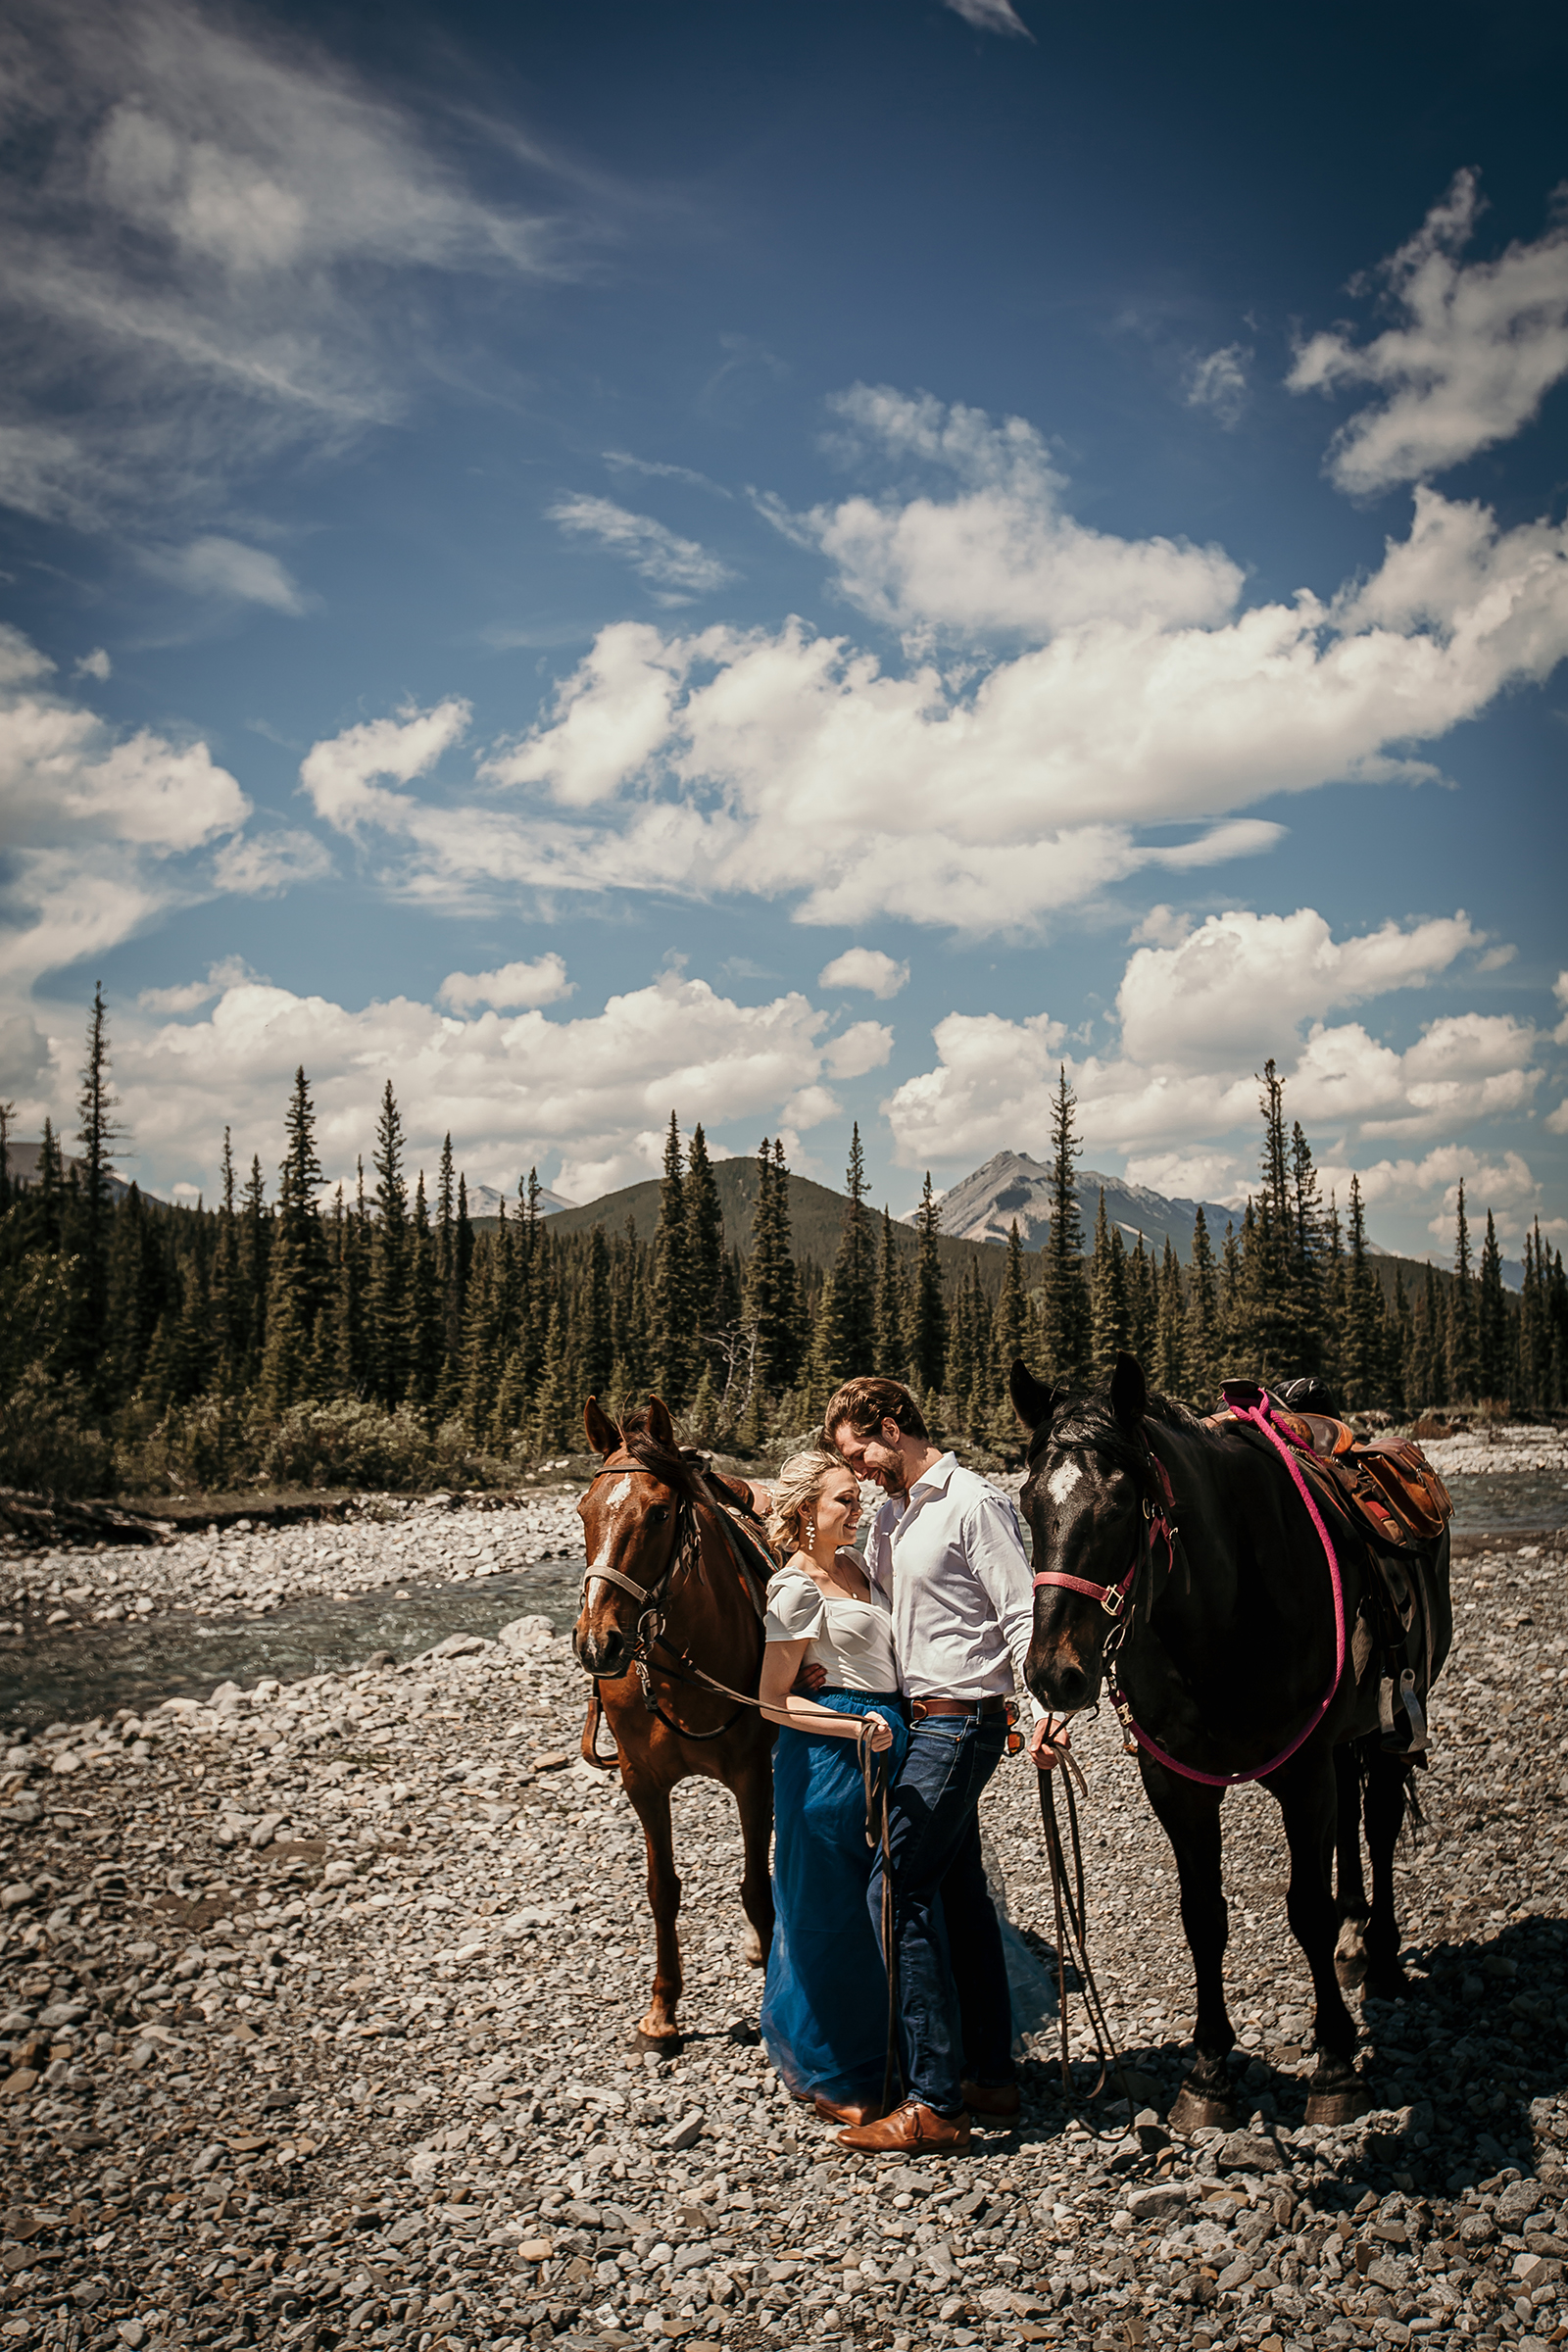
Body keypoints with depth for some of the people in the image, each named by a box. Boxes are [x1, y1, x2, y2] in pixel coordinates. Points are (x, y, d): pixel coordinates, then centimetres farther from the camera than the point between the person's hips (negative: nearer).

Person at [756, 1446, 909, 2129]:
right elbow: (773, 1701, -16)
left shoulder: (853, 1564, 9)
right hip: (830, 1760, -9)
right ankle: (831, 2079, 19)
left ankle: (873, 2055, 36)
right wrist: (856, 1727, -24)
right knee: (834, 1913, 3)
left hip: (880, 1747, 9)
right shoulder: (797, 1588, -16)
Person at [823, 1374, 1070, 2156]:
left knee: (900, 1889, -10)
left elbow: (1023, 1616, -18)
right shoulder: (892, 1513, 13)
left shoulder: (974, 1505, -14)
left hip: (959, 1722, -9)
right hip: (921, 1719, 9)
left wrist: (1043, 1709, -29)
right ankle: (991, 2075, 24)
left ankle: (935, 2102, -5)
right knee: (957, 1892, 14)